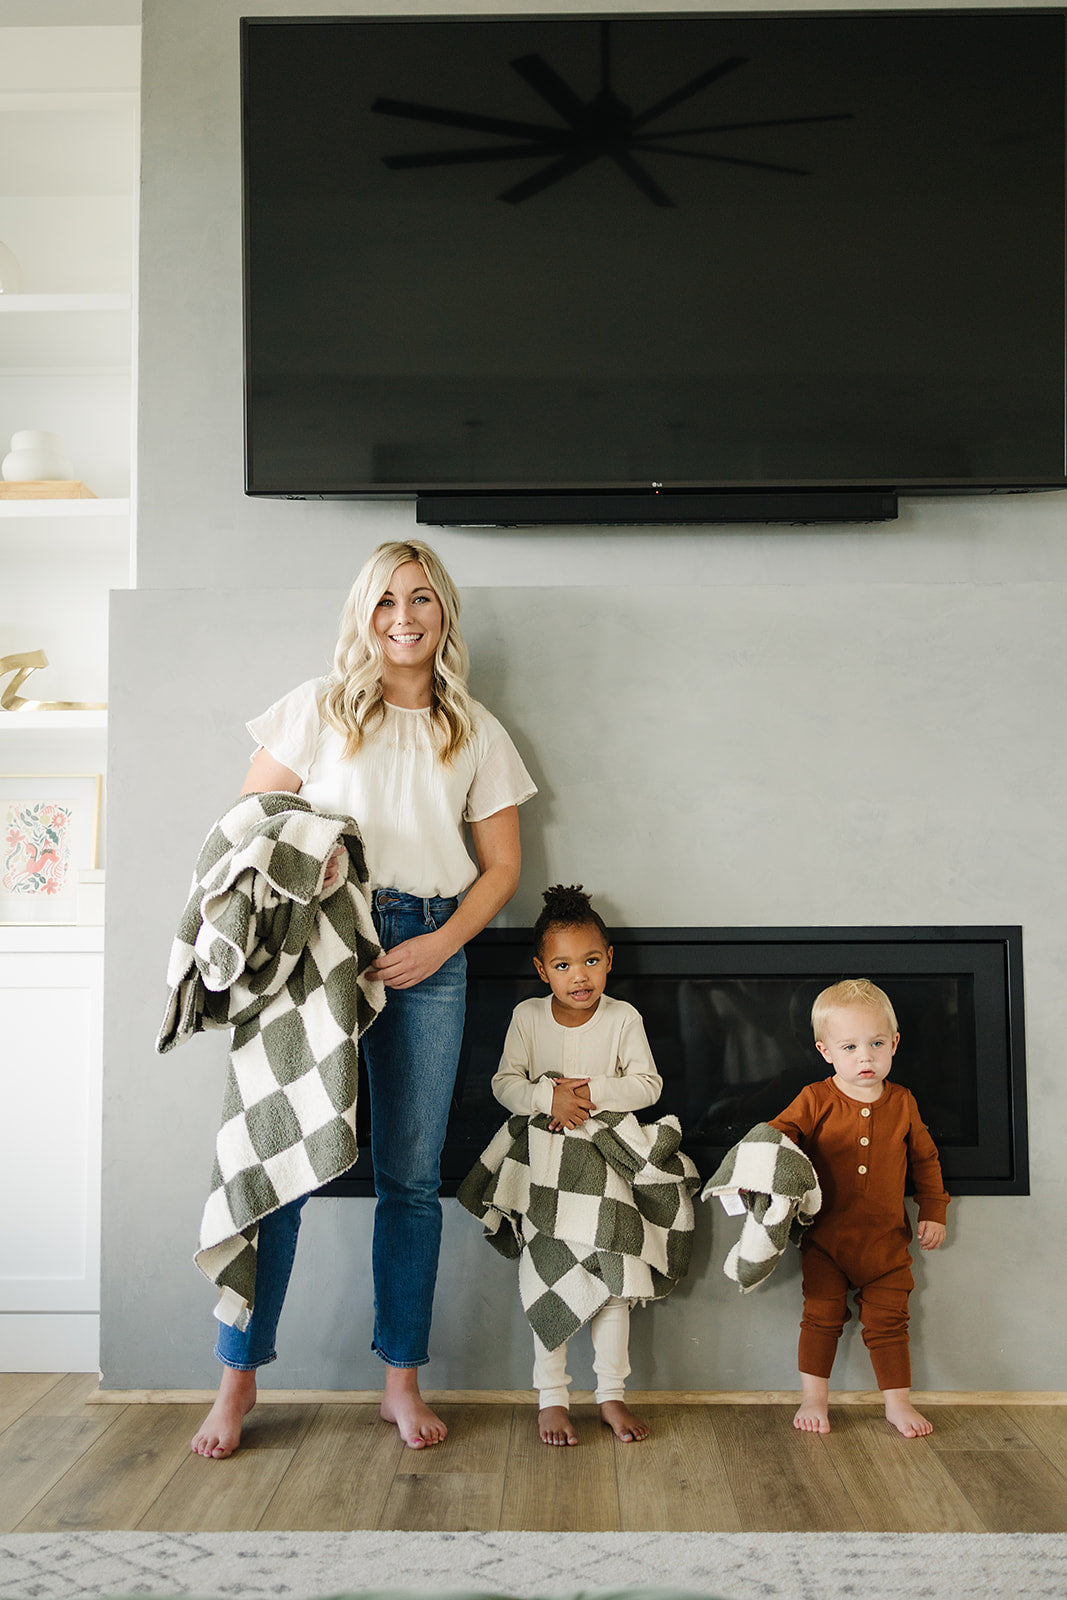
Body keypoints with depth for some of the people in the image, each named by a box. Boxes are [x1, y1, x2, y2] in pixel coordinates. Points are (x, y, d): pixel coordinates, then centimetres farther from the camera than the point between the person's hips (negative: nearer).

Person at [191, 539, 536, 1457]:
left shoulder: (476, 733, 12)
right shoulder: (319, 708, 8)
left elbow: (502, 867, 11)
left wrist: (441, 944, -3)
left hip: (426, 956, 2)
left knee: (412, 1175, 5)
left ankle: (403, 1381, 18)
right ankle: (239, 1378, 12)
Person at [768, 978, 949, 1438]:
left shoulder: (902, 1103, 0)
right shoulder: (815, 1101, -8)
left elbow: (925, 1159, 11)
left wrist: (933, 1212, 8)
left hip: (886, 1240, 2)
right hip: (826, 1239, -1)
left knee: (888, 1321, 7)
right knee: (822, 1318, 4)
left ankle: (898, 1402, 22)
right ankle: (814, 1399, 19)